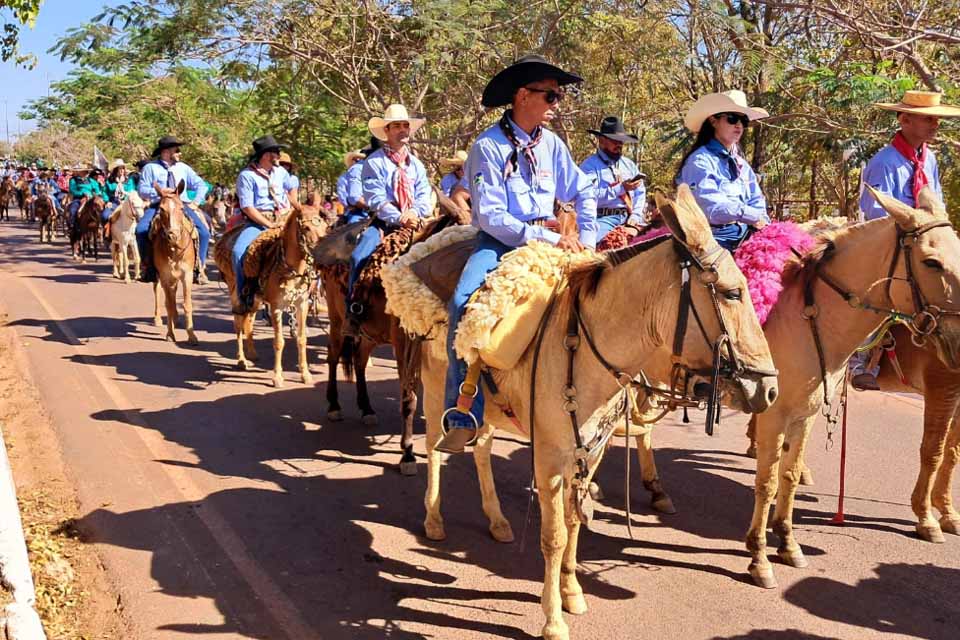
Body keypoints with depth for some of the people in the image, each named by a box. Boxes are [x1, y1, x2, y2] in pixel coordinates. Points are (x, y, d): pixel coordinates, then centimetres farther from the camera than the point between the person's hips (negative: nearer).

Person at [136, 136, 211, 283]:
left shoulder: (183, 168, 16)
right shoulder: (150, 168, 7)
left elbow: (201, 185, 17)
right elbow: (142, 190, 0)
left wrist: (196, 202, 2)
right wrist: (158, 192, -16)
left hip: (182, 206, 2)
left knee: (204, 231, -21)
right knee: (141, 229, -28)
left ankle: (199, 267, -9)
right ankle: (148, 266, -12)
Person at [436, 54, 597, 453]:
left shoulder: (551, 144, 7)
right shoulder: (488, 147, -9)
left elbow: (584, 192, 16)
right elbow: (490, 215, -16)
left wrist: (586, 240, 1)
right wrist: (547, 237, -21)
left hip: (548, 237, 5)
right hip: (500, 240, -5)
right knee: (465, 303, -31)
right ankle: (464, 418, -27)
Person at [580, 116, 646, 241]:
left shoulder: (629, 164, 22)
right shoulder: (589, 165, 1)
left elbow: (640, 193, 18)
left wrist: (635, 215, 0)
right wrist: (621, 188, -15)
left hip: (628, 219, 6)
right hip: (604, 219, -5)